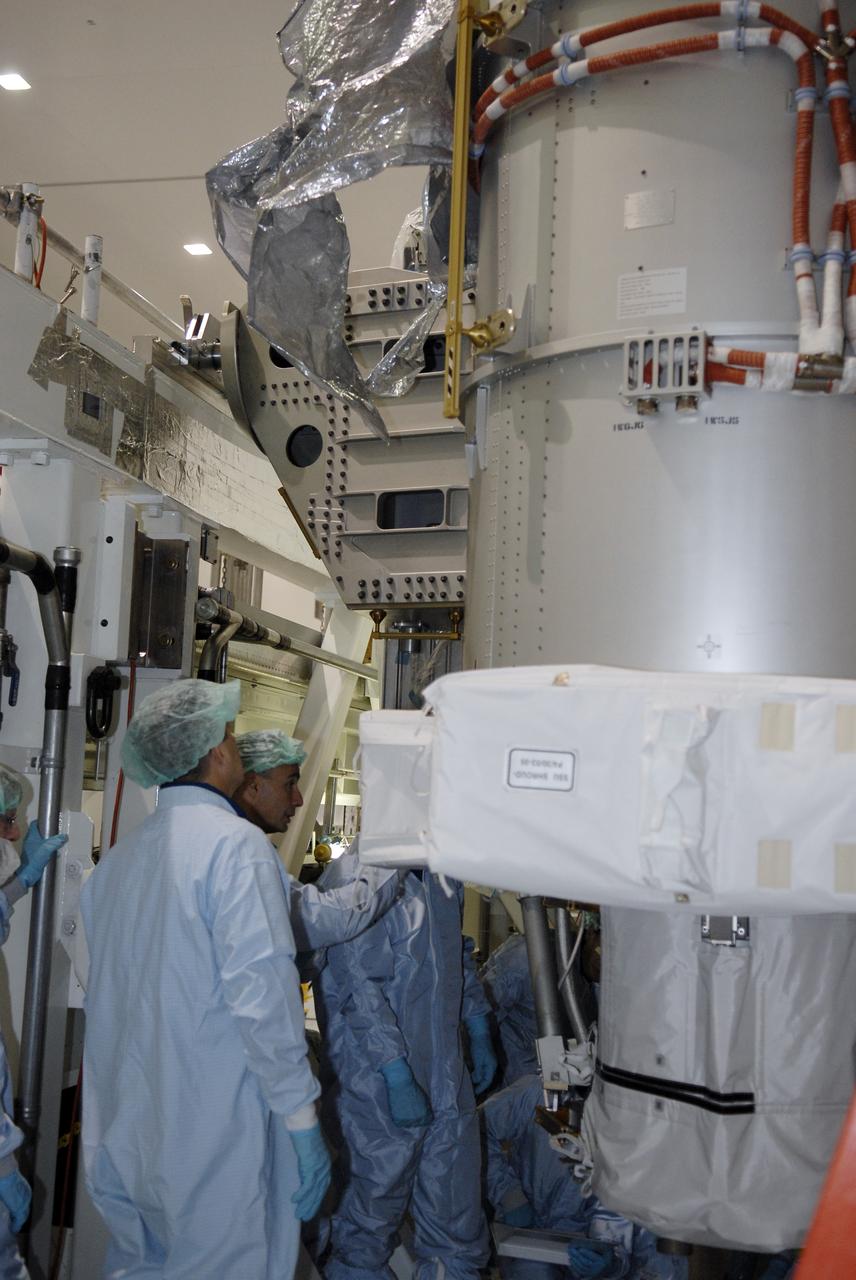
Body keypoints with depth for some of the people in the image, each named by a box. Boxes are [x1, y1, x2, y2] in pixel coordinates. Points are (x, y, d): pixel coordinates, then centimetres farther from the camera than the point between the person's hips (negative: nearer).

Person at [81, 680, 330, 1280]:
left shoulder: (117, 857, 7)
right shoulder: (235, 843, -16)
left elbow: (107, 989, 15)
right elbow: (262, 993, -21)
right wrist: (304, 1123, -15)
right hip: (215, 1135, -7)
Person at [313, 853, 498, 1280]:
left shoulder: (442, 875, 7)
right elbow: (360, 987, -23)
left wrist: (479, 1036, 19)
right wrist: (399, 1079, -23)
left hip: (447, 1081, 7)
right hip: (380, 1086, -7)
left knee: (457, 1230, 15)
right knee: (371, 1225, 12)